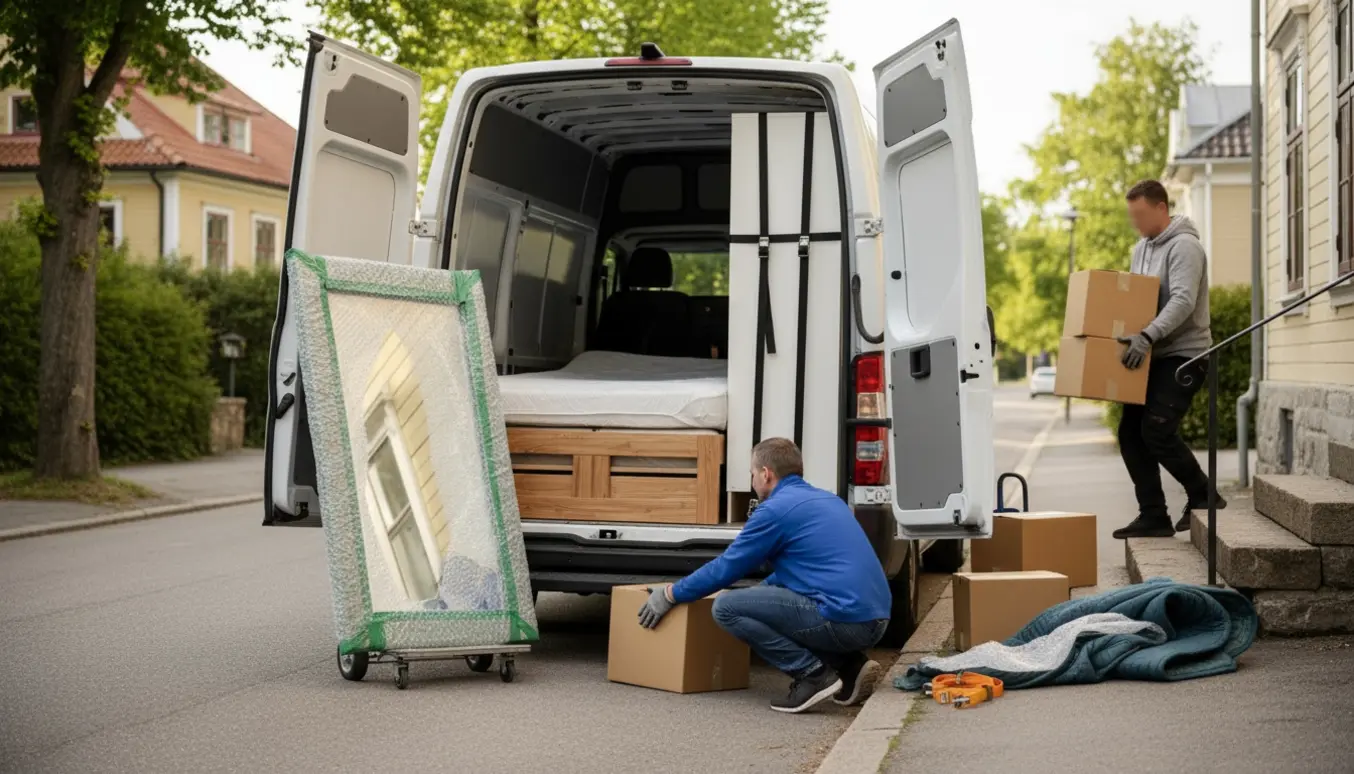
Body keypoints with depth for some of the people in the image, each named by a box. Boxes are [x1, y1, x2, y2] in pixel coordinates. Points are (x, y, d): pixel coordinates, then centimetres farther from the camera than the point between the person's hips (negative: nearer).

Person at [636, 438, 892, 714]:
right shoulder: (827, 499, 22)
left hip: (845, 620, -9)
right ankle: (852, 667, 13)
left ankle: (813, 674, -7)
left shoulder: (775, 509, -4)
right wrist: (758, 592, 47)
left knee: (726, 607, -4)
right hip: (875, 622, 9)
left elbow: (726, 568, 3)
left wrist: (670, 595, 15)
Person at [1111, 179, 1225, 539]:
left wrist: (1147, 336, -37)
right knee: (1130, 432, 2)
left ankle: (1203, 496, 1)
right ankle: (1152, 516, 7)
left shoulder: (1184, 246, -14)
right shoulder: (1142, 248, 14)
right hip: (1153, 356, 9)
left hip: (1184, 354, -9)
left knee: (1157, 429, -17)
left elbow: (1183, 301, -26)